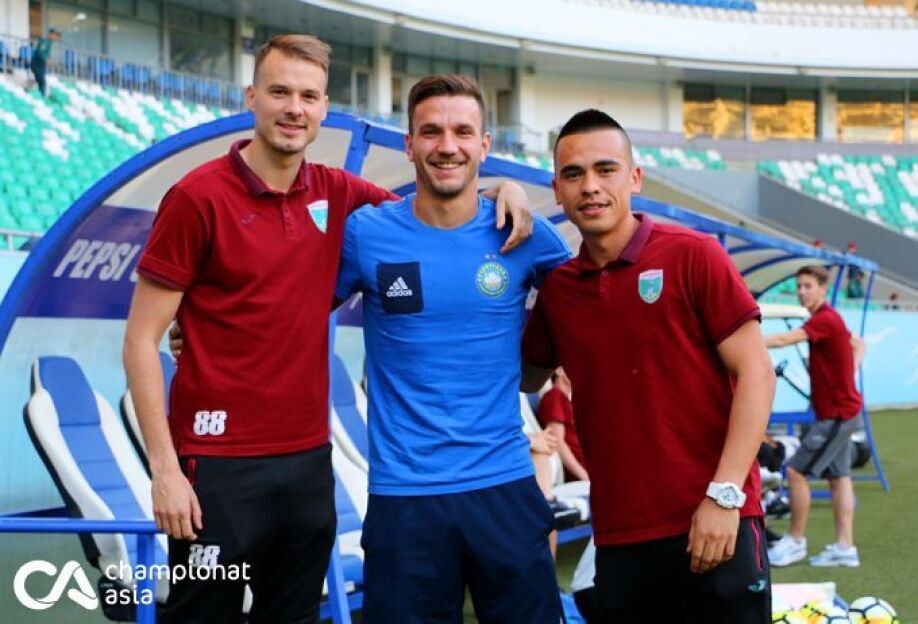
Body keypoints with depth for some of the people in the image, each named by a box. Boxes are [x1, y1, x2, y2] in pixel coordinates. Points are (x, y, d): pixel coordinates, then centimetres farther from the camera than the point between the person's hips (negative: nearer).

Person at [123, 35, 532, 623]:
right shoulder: (199, 197, -9)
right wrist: (164, 467, -14)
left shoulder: (337, 194, 4)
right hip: (220, 464, -5)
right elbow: (142, 341, -8)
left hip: (309, 459, 5)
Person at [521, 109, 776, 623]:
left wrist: (724, 495, -14)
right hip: (618, 537, 4)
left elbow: (755, 372, -7)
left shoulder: (692, 255, -4)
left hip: (713, 525, -4)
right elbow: (528, 377, 22)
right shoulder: (556, 288, 8)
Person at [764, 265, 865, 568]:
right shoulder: (828, 319, 10)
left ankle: (796, 541, 2)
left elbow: (785, 339, -35)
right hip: (839, 410, 10)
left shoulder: (825, 320, -20)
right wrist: (849, 374, 12)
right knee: (839, 477, 9)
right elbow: (858, 344, 26)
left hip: (836, 414, -10)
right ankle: (845, 547, 11)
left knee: (796, 471, -9)